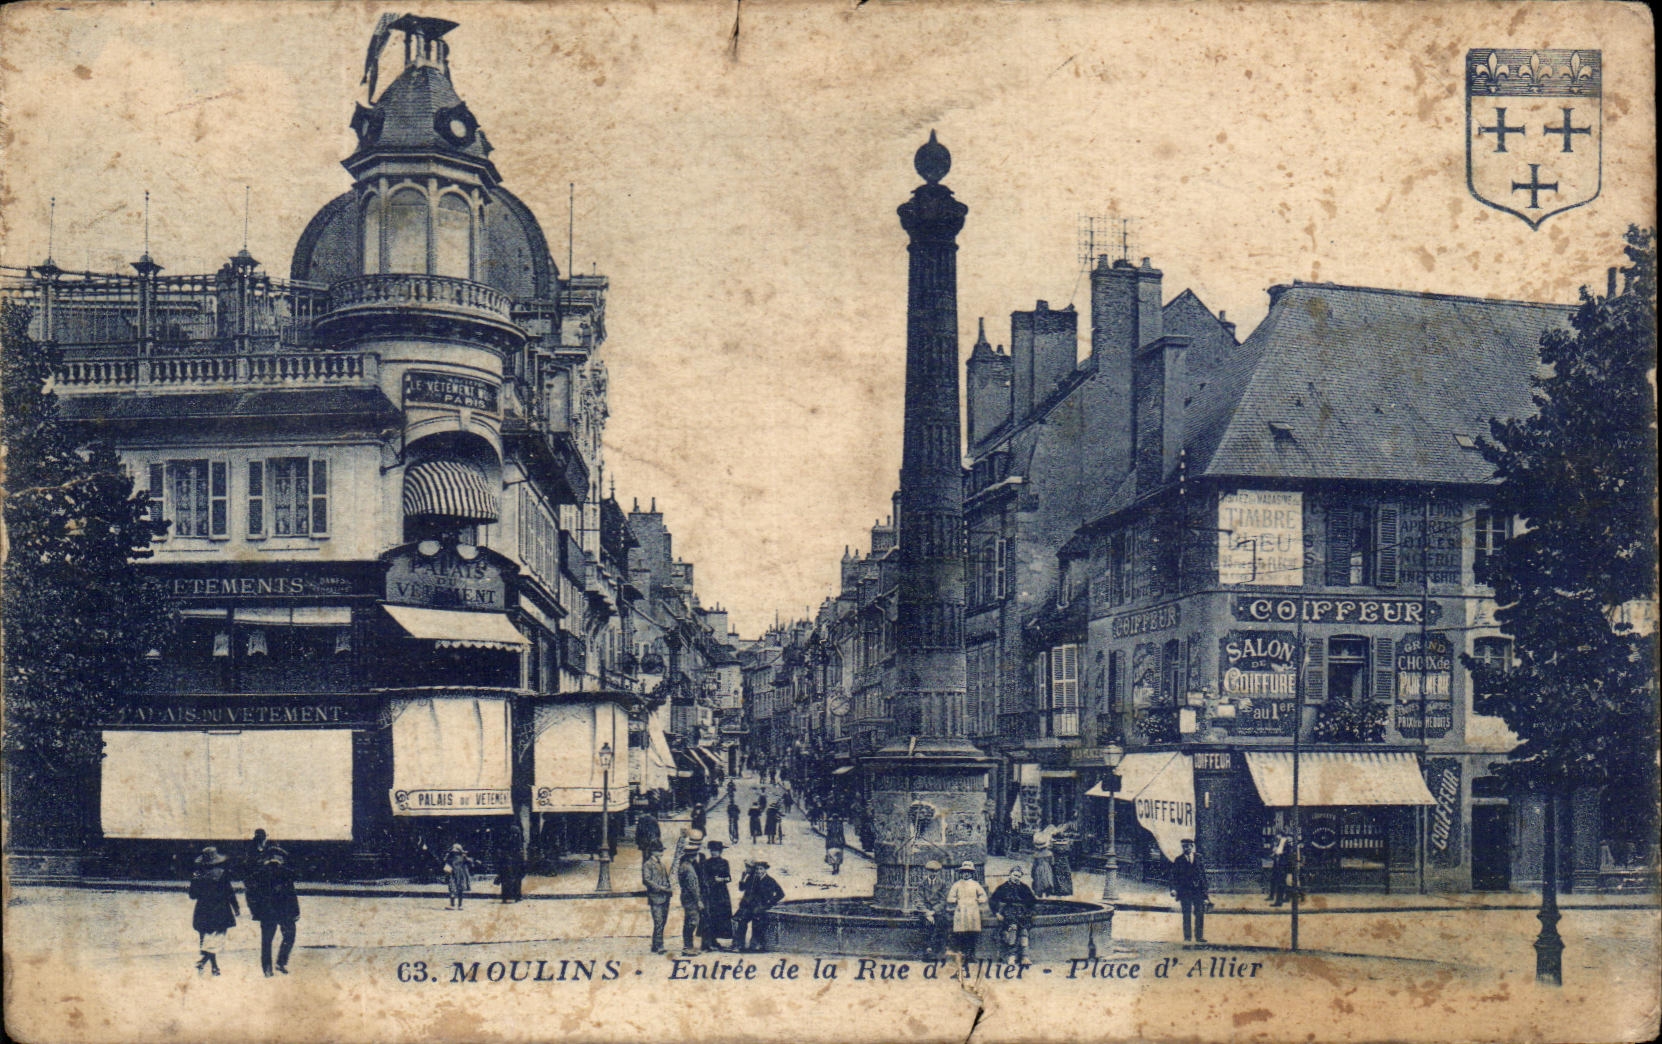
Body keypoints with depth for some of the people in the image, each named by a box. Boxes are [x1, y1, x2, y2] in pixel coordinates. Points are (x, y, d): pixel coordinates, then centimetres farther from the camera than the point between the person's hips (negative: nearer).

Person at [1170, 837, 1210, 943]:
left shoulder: (1198, 858, 8)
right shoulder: (1178, 860, 5)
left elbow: (1203, 874, 9)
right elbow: (1174, 875, 5)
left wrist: (1204, 890, 3)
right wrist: (1174, 889, -7)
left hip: (1198, 890, 1)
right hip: (1184, 890, -1)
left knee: (1200, 913, -1)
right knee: (1186, 914, -1)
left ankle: (1199, 936, 6)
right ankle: (1187, 937, 3)